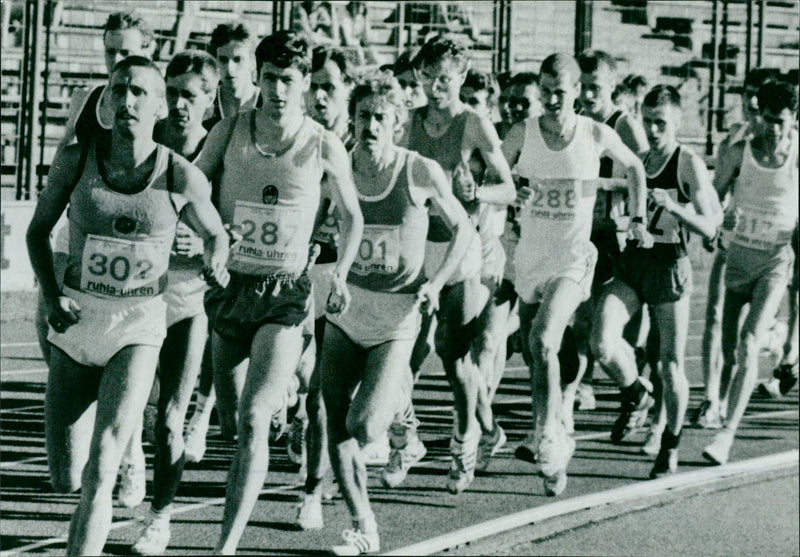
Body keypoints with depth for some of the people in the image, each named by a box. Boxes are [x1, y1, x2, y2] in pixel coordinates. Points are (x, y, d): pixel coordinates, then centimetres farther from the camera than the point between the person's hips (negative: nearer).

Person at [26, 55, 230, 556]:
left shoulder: (182, 177, -9)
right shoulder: (76, 161, -6)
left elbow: (215, 233, 11)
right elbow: (38, 230, 8)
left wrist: (217, 265, -9)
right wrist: (51, 296, -6)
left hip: (140, 324, -2)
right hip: (76, 319, 2)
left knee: (99, 471, -19)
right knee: (66, 476, 4)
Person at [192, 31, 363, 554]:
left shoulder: (325, 148, -4)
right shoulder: (230, 131, 0)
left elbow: (352, 218, 11)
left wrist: (341, 275, 0)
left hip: (286, 294, -3)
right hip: (230, 288, 3)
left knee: (252, 421, -17)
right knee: (231, 420, 14)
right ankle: (277, 395, 52)